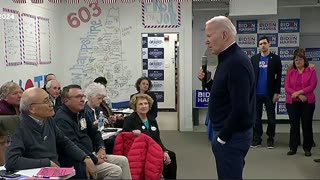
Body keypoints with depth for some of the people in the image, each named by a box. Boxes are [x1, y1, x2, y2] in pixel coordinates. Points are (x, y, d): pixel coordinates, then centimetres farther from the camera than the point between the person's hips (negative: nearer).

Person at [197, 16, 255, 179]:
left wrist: (222, 137, -17)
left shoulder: (236, 62, -21)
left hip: (232, 136, -10)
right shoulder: (228, 59, 11)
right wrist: (208, 81, 4)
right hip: (228, 133, 10)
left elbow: (241, 109, -26)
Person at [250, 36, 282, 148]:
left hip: (270, 94, -2)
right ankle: (257, 139, 13)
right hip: (256, 93, 2)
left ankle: (270, 139, 16)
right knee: (256, 117, 5)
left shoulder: (275, 59, 1)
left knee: (271, 118, 6)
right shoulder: (254, 59, 7)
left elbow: (278, 77, -2)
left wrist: (276, 93, -7)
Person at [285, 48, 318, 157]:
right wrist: (299, 95, -13)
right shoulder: (290, 72, 8)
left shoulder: (311, 71, 1)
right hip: (292, 103, 2)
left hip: (308, 103, -2)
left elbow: (312, 86, -9)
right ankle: (293, 148, 12)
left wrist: (298, 92, -15)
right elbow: (287, 87, -1)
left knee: (307, 125, 4)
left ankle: (307, 148, 15)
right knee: (294, 125, 5)